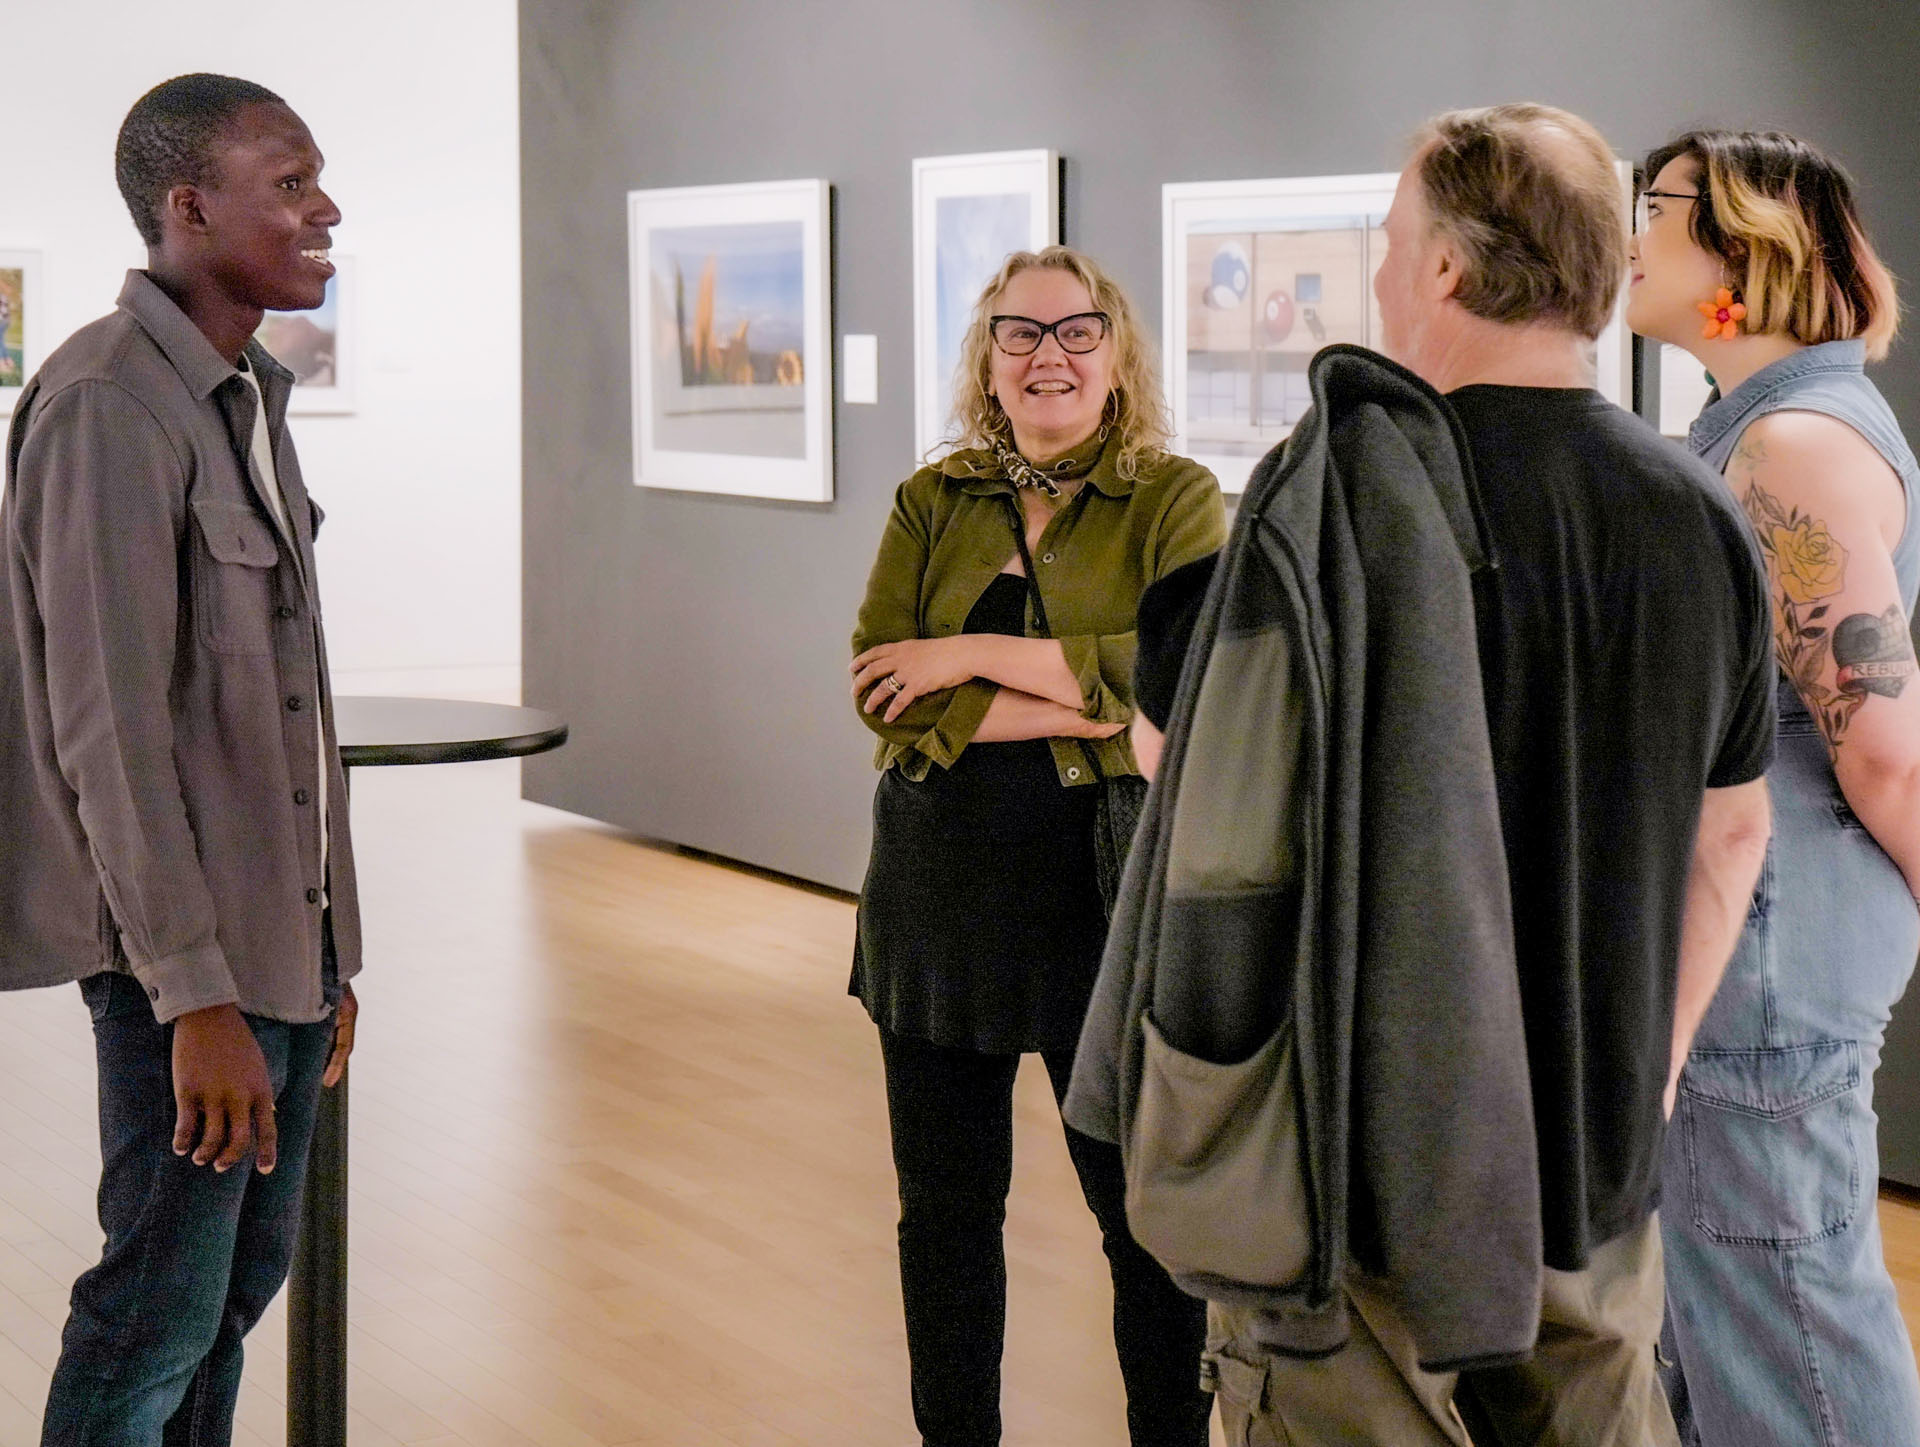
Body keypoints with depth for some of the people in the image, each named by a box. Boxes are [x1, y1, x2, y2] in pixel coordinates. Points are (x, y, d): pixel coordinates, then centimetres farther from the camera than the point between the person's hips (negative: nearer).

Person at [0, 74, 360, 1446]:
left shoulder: (249, 394, 12)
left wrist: (327, 950, 15)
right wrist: (195, 996, -21)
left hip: (287, 942, 9)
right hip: (191, 963, -8)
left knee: (245, 1281, 14)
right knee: (159, 1315, -1)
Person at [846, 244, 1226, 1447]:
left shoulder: (1176, 500, -1)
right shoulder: (933, 503, 8)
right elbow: (882, 691, -6)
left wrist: (975, 654, -15)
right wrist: (1073, 712, -16)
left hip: (1107, 894, -3)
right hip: (940, 890, 3)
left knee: (1147, 1212, 3)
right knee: (945, 1208, 13)